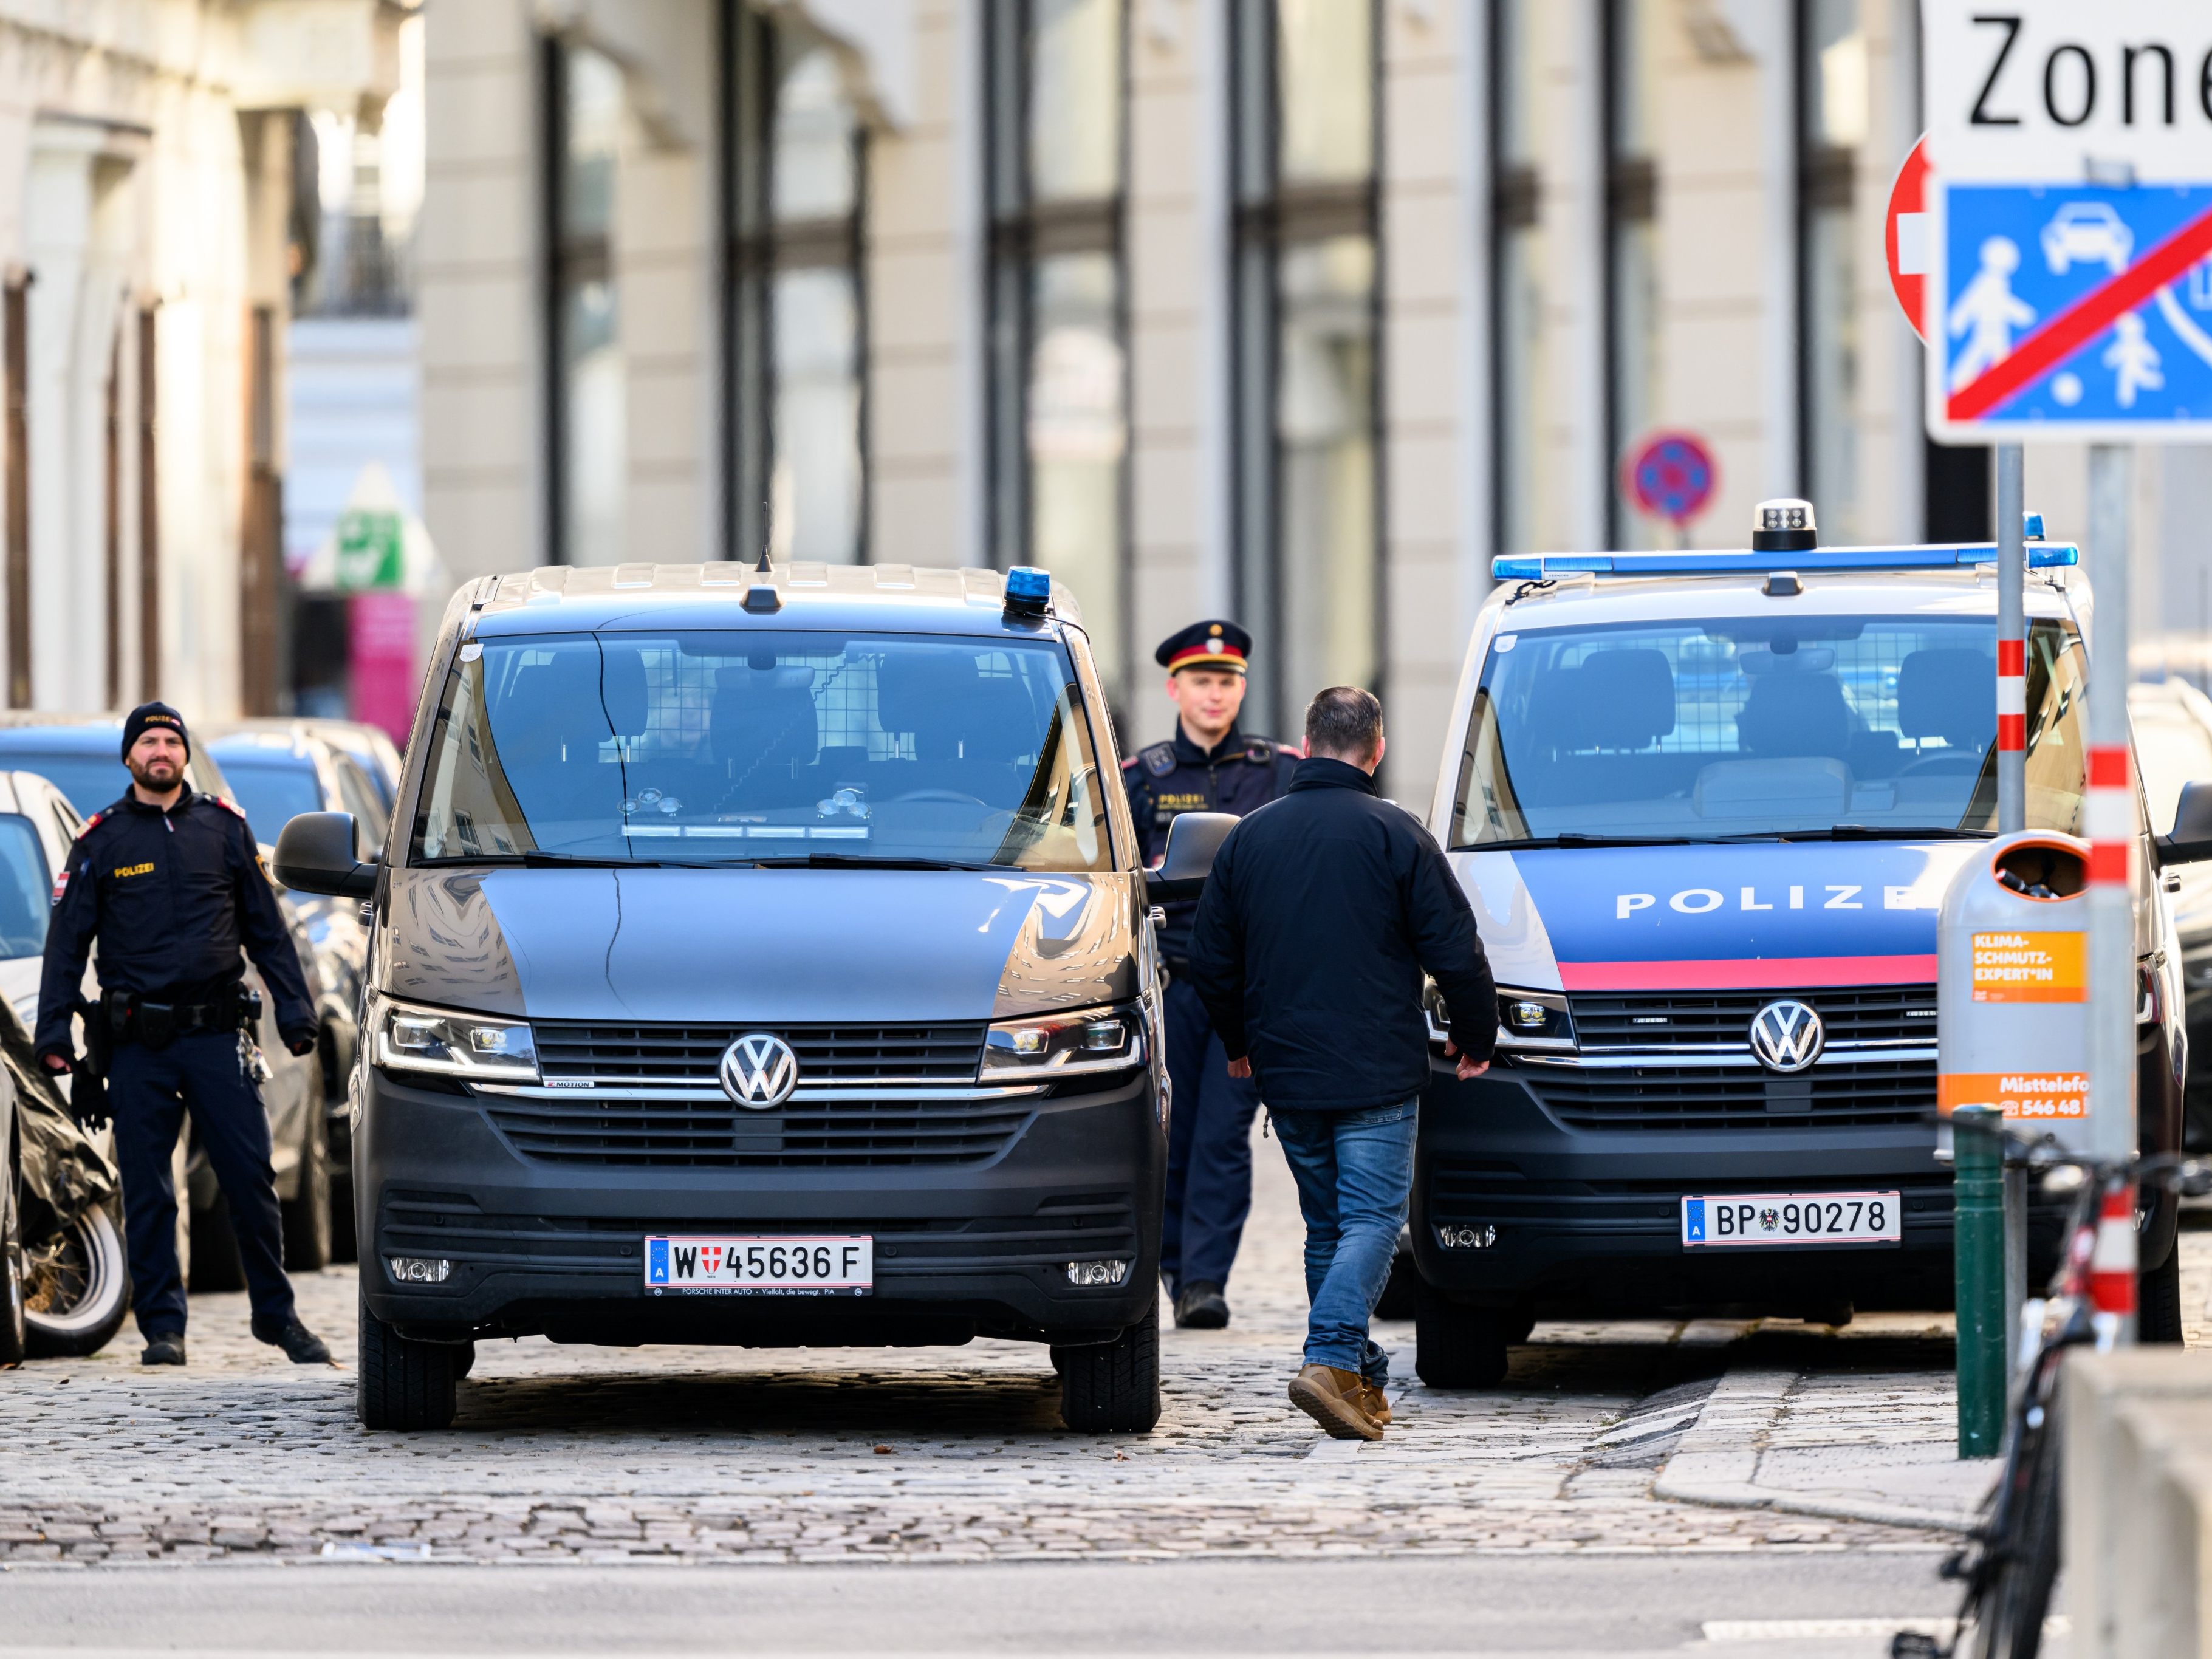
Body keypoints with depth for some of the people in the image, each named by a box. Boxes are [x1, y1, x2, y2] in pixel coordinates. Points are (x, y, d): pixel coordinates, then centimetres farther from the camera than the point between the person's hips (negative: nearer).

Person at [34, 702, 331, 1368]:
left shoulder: (224, 828, 10)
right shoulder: (102, 840, 6)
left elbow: (267, 929, 14)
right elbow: (66, 941, 7)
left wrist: (295, 1009, 7)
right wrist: (53, 1031, -1)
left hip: (216, 1036, 1)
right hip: (137, 1043, -1)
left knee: (251, 1176, -2)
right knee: (147, 1192, 1)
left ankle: (277, 1314, 9)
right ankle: (162, 1325, 8)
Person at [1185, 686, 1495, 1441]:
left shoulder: (1250, 837, 7)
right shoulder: (1393, 834, -7)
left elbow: (1211, 961, 13)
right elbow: (1455, 952, -6)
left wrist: (1238, 1041, 29)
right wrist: (1476, 1037, 10)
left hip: (1285, 1073, 5)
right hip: (1376, 1071, -5)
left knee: (1327, 1224, 14)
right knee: (1372, 1220, -5)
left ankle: (1360, 1380, 14)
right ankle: (1330, 1360, -23)